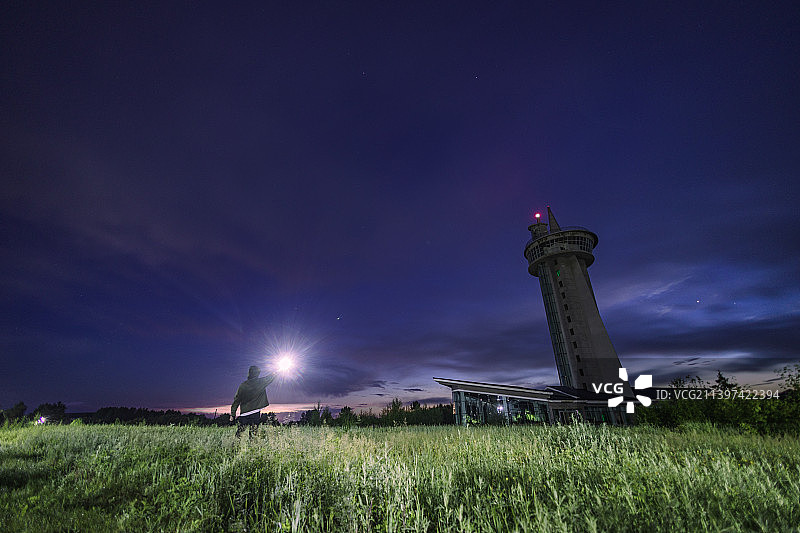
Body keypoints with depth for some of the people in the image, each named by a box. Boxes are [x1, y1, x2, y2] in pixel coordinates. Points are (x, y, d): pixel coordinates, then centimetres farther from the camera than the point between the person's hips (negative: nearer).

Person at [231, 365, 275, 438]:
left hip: (244, 413, 1)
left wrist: (233, 414, 10)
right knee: (253, 433, 5)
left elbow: (236, 401, 2)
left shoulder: (243, 385, -2)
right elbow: (271, 376, 11)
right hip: (255, 413, -1)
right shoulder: (260, 382, -6)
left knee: (239, 433, 10)